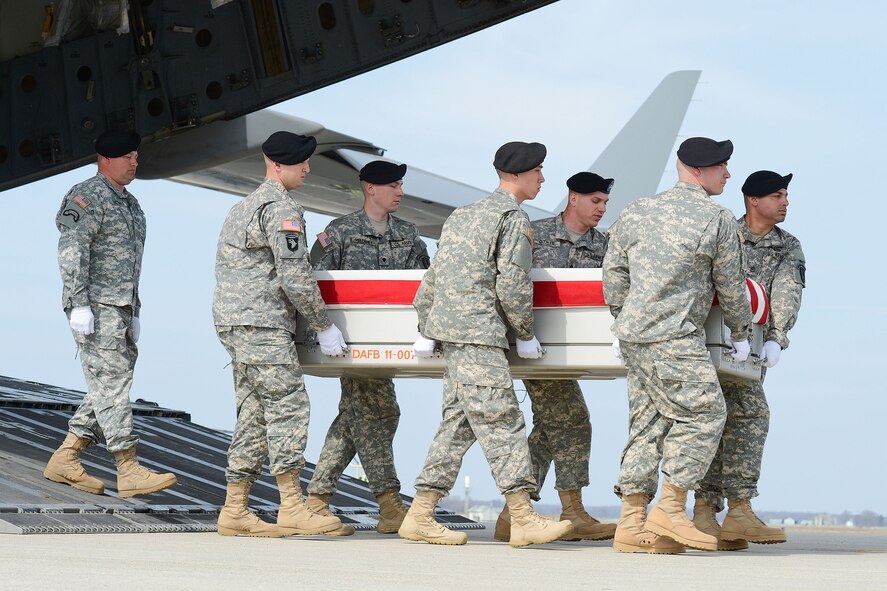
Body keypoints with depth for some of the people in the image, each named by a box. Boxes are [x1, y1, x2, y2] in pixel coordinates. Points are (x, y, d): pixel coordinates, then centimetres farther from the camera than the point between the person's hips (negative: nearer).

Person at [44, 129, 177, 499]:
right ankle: (129, 471, -17)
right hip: (95, 307, -9)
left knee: (109, 386, 7)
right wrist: (80, 305, -23)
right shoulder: (88, 197, -7)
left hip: (120, 307, 9)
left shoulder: (129, 204, 22)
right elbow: (71, 251, -16)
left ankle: (64, 460, 11)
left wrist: (134, 312, 24)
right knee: (111, 384, -12)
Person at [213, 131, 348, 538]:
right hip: (261, 322, -10)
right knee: (287, 406, -11)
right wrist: (323, 326, -7)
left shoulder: (246, 206, 24)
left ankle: (235, 510, 7)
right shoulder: (281, 207, -9)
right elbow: (294, 276, -14)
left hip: (232, 321, 10)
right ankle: (292, 508, -13)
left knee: (253, 413, 8)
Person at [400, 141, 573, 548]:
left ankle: (420, 517, 9)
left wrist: (426, 328, 26)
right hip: (477, 332, -9)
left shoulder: (462, 216, 22)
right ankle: (523, 520, -15)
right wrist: (525, 333, 1)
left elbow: (434, 275, 22)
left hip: (449, 329, 9)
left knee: (458, 423, 10)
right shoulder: (514, 218, -5)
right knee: (501, 422, -11)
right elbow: (512, 284, -11)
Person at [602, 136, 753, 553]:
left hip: (634, 332, 8)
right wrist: (740, 332, 17)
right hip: (674, 337, -8)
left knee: (648, 421, 9)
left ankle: (631, 522, 7)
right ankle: (670, 509, -7)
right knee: (702, 413, -2)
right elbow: (730, 285, 2)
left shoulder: (636, 212, 12)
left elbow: (613, 272, 15)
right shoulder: (718, 220, -6)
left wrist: (621, 324, 26)